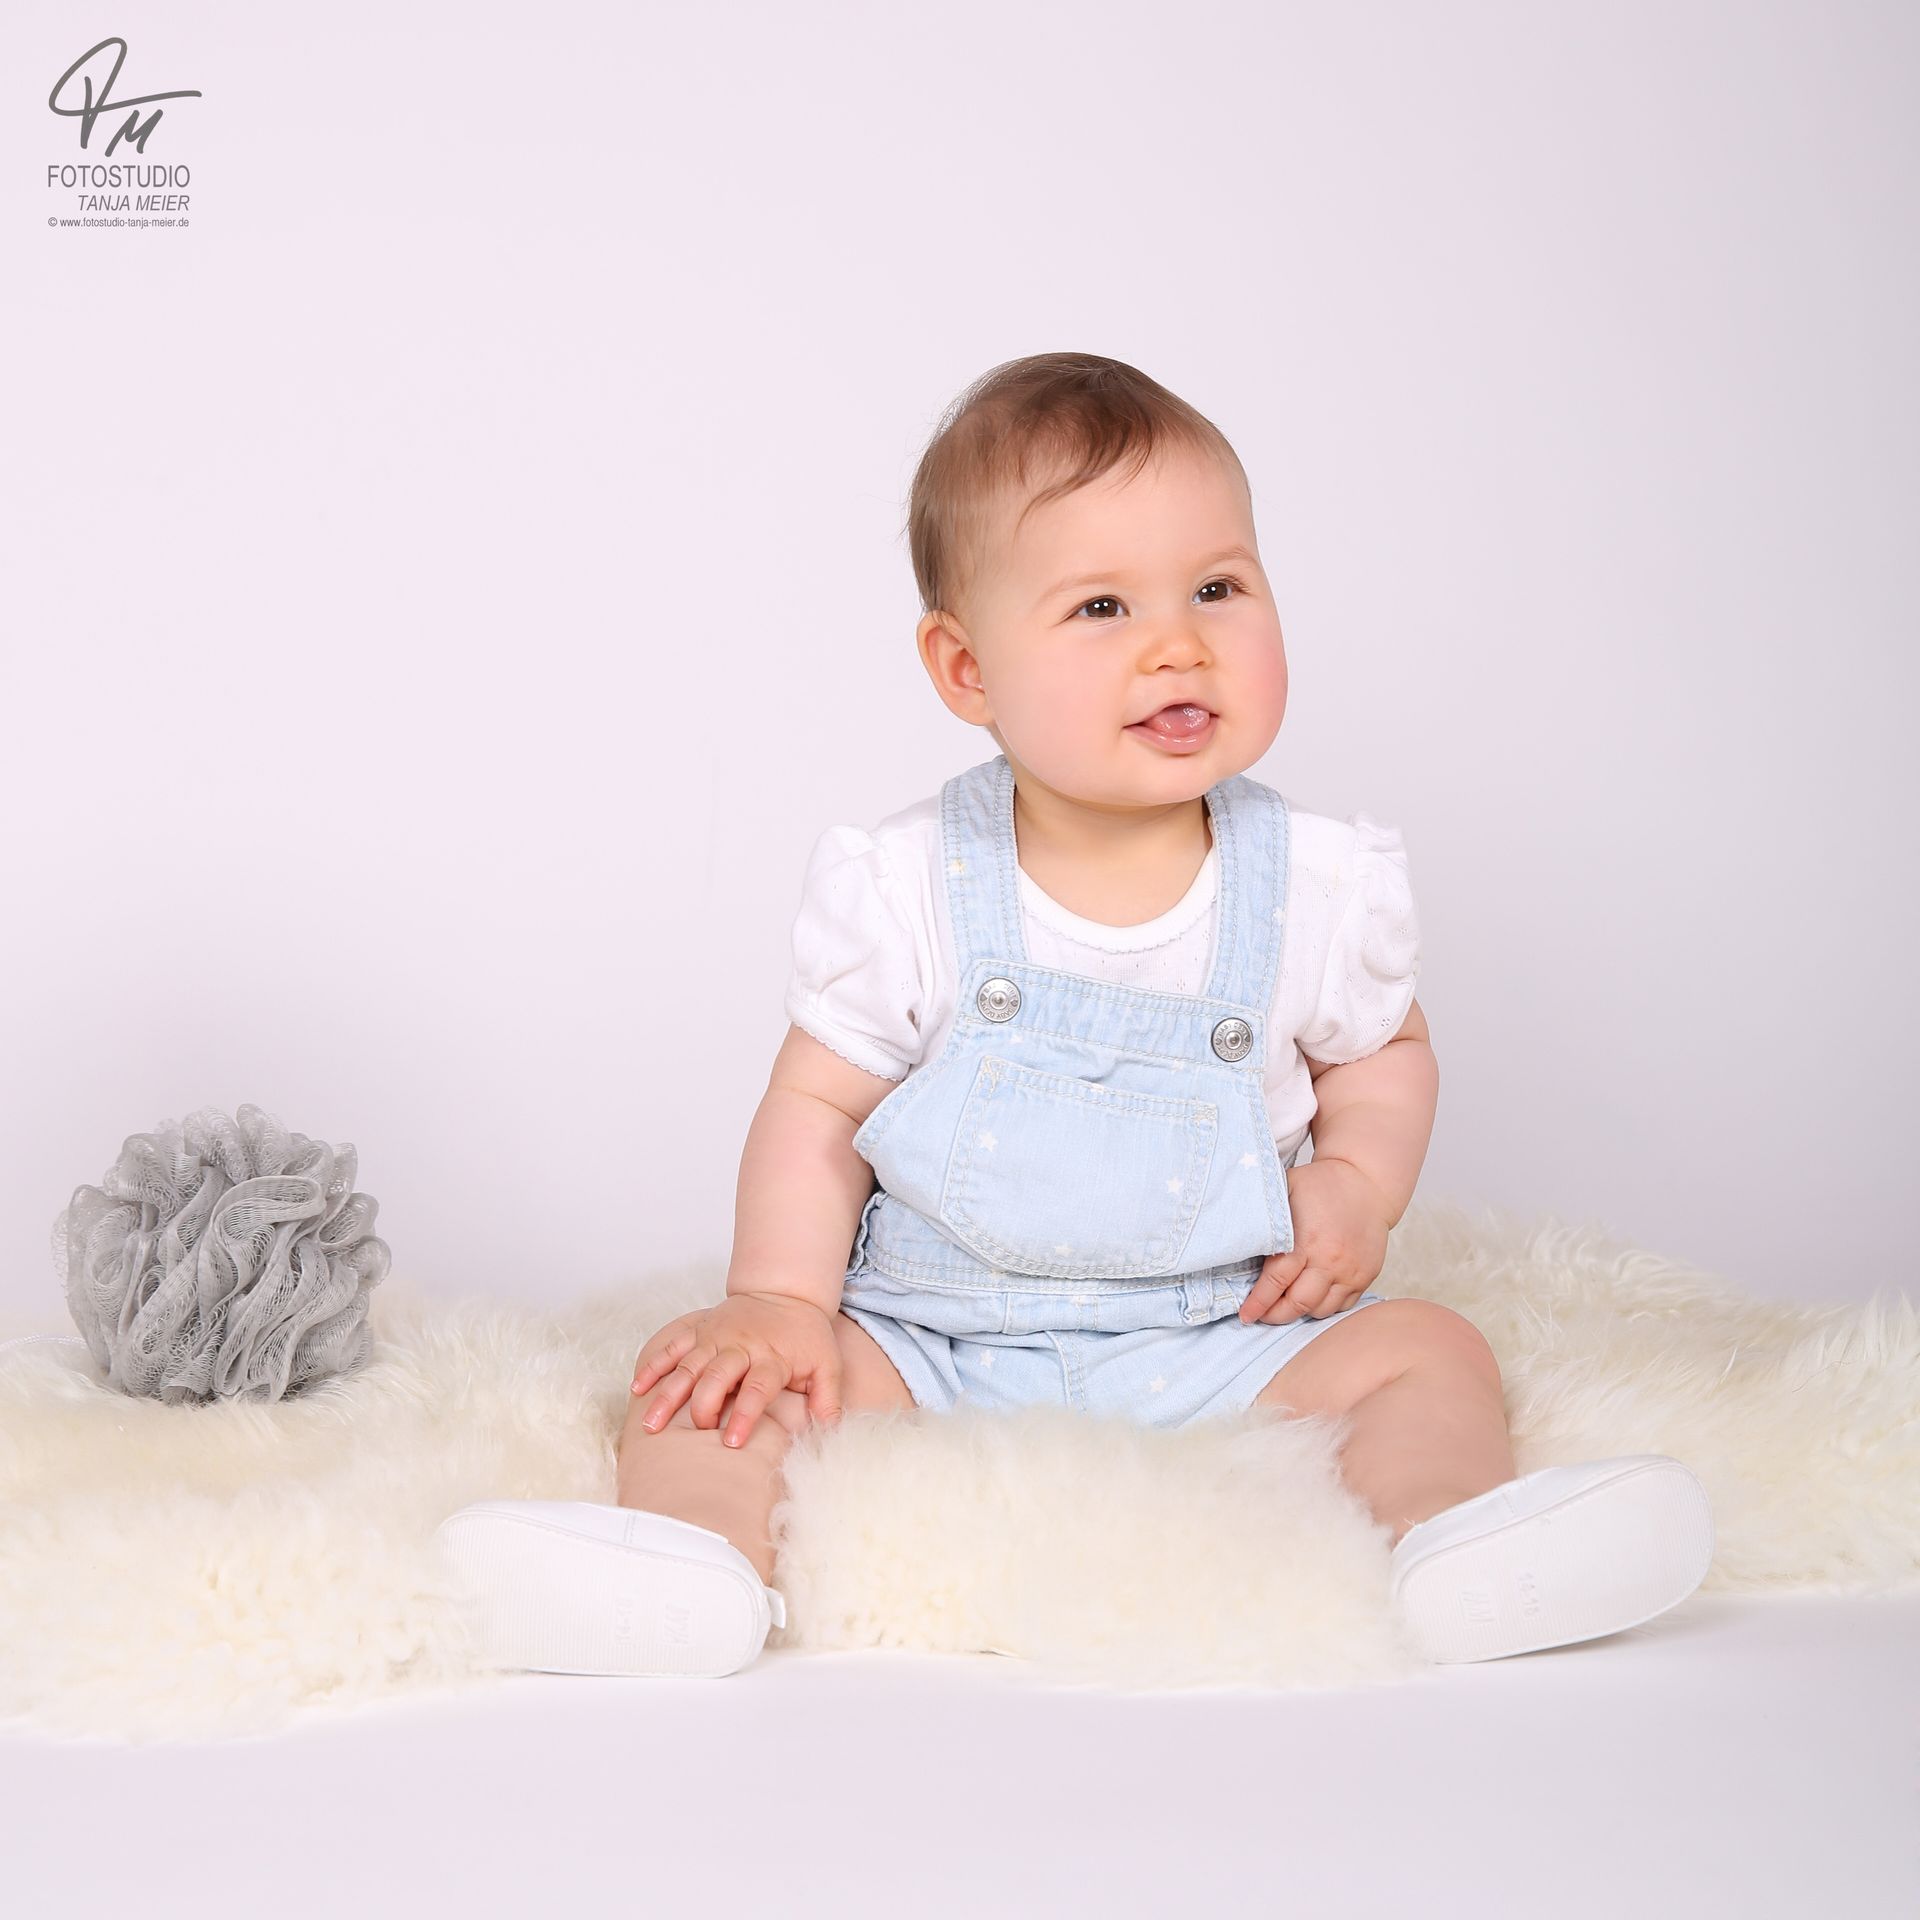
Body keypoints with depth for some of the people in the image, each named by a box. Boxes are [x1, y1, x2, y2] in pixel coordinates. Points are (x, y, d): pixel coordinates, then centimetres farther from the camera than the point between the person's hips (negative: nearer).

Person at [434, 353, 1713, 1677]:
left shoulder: (1321, 885, -5)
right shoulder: (906, 890, -9)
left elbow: (1386, 1053, 13)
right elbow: (817, 1106, -2)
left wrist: (1359, 1183, -7)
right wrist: (777, 1300, -15)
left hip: (1221, 1345, 1)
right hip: (928, 1352, -1)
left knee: (1426, 1352, -16)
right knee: (733, 1373, -19)